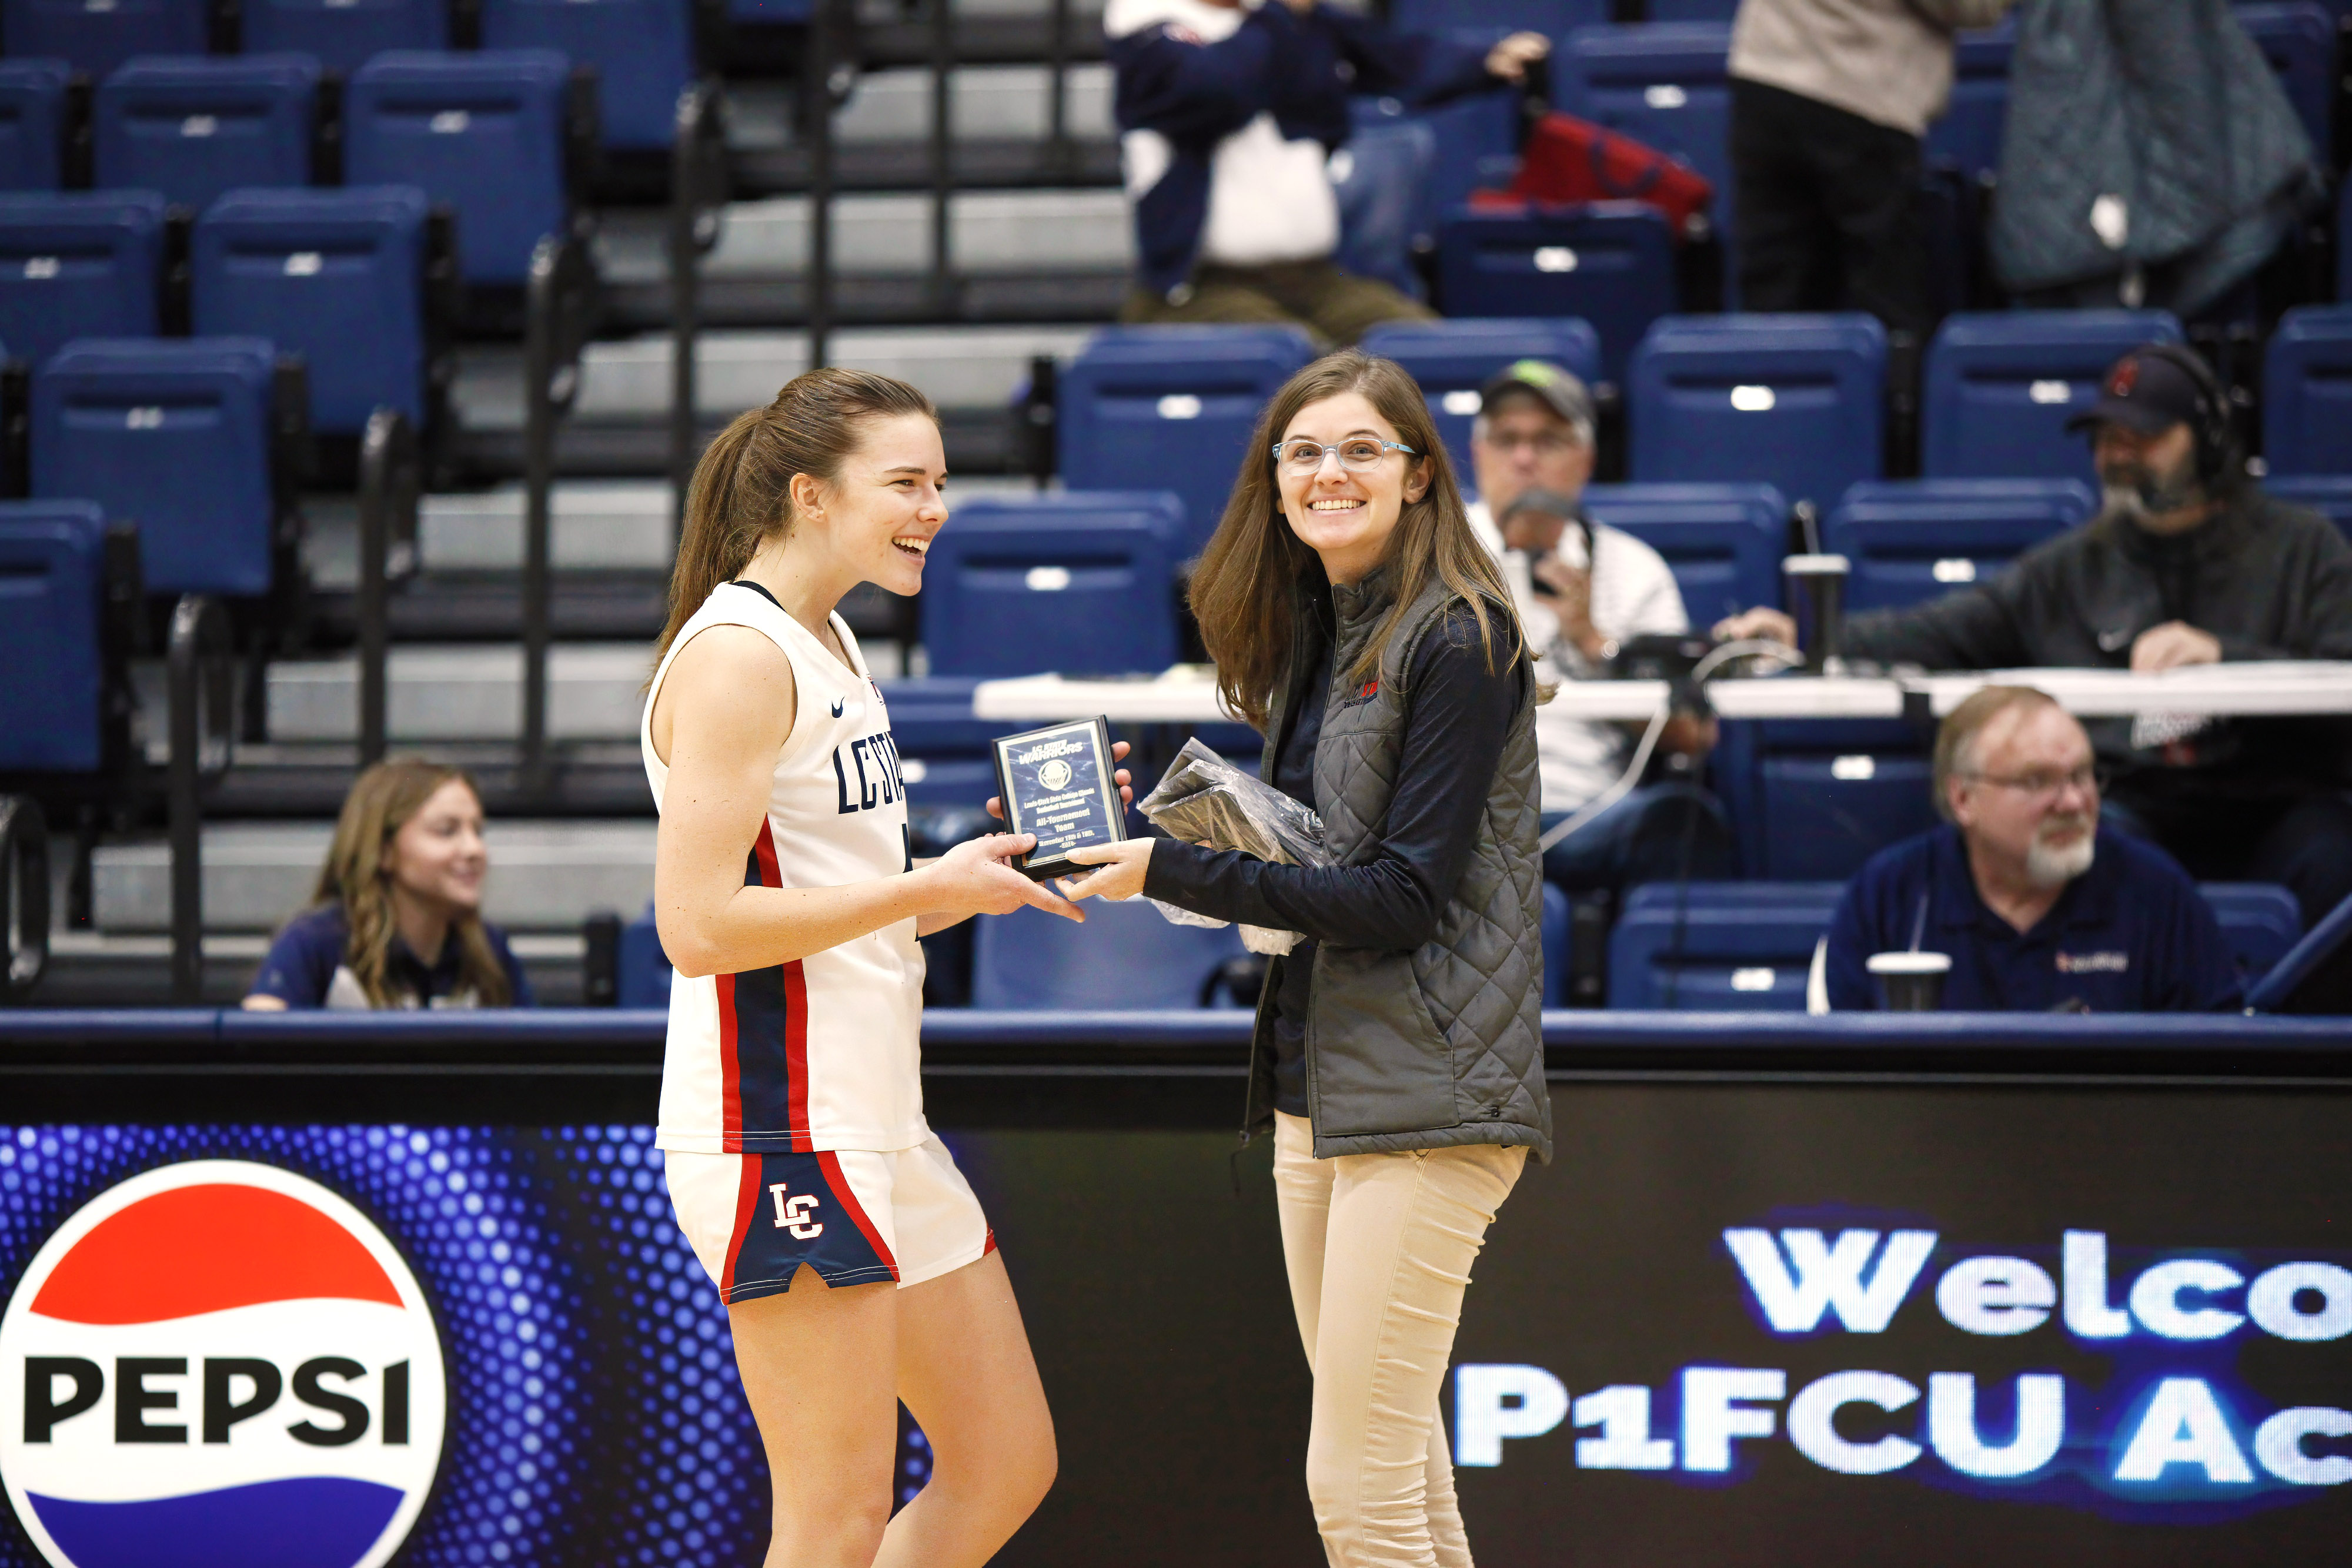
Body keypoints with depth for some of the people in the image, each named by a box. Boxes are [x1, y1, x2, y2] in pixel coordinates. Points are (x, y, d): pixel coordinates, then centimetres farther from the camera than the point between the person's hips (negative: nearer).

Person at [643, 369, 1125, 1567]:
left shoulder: (829, 646, 17)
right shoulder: (737, 657, -13)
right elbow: (699, 924, -21)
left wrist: (996, 864, 8)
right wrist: (931, 888, -16)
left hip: (878, 1130, 10)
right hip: (780, 1134, -10)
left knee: (1009, 1464, 12)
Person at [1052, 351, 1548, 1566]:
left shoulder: (1458, 639, -11)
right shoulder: (1315, 634, 16)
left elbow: (1404, 897, -17)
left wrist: (1172, 873, -17)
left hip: (1424, 1094, -9)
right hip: (1317, 1086, 9)